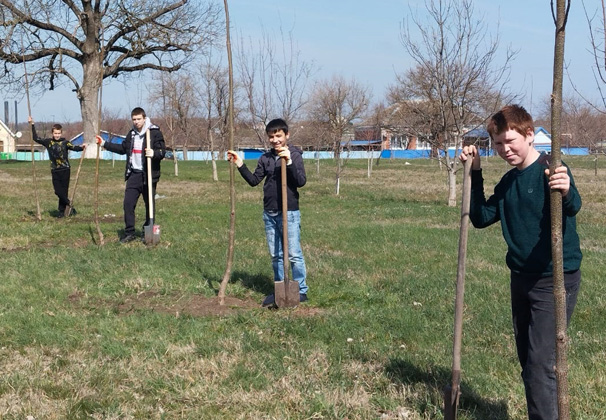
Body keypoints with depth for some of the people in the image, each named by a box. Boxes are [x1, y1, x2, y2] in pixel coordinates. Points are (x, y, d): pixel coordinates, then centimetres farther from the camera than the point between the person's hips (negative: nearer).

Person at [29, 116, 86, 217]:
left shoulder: (65, 142, -1)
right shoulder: (48, 142, 7)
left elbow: (74, 147, -14)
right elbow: (36, 138, 10)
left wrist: (81, 147, -34)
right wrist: (32, 125, 6)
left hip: (65, 170, -3)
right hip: (55, 171, 3)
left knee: (64, 191, 0)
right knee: (58, 191, -3)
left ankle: (61, 211, 11)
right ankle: (70, 206, 9)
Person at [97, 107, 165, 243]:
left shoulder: (155, 132, -8)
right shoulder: (131, 133, 13)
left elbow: (162, 151, -12)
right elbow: (122, 148, 25)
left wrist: (154, 153, -33)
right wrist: (104, 144, 24)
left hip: (149, 175, -5)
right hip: (133, 174, 5)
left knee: (150, 205, 4)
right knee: (128, 203, 0)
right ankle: (129, 232, 8)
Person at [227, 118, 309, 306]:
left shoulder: (294, 155, -6)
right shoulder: (265, 158, 9)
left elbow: (301, 181, -16)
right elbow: (254, 180, 9)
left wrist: (289, 162, -27)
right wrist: (240, 165, -2)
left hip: (289, 213, -5)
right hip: (269, 213, 6)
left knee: (294, 254, -1)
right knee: (275, 255, 12)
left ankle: (301, 290, 8)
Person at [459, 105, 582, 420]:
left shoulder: (550, 171, -15)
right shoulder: (508, 182, 9)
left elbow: (573, 207, -34)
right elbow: (481, 218, 11)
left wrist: (566, 193, -58)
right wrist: (475, 173, 3)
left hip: (556, 280, -8)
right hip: (522, 279, 8)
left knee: (540, 366, -13)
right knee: (527, 363, 15)